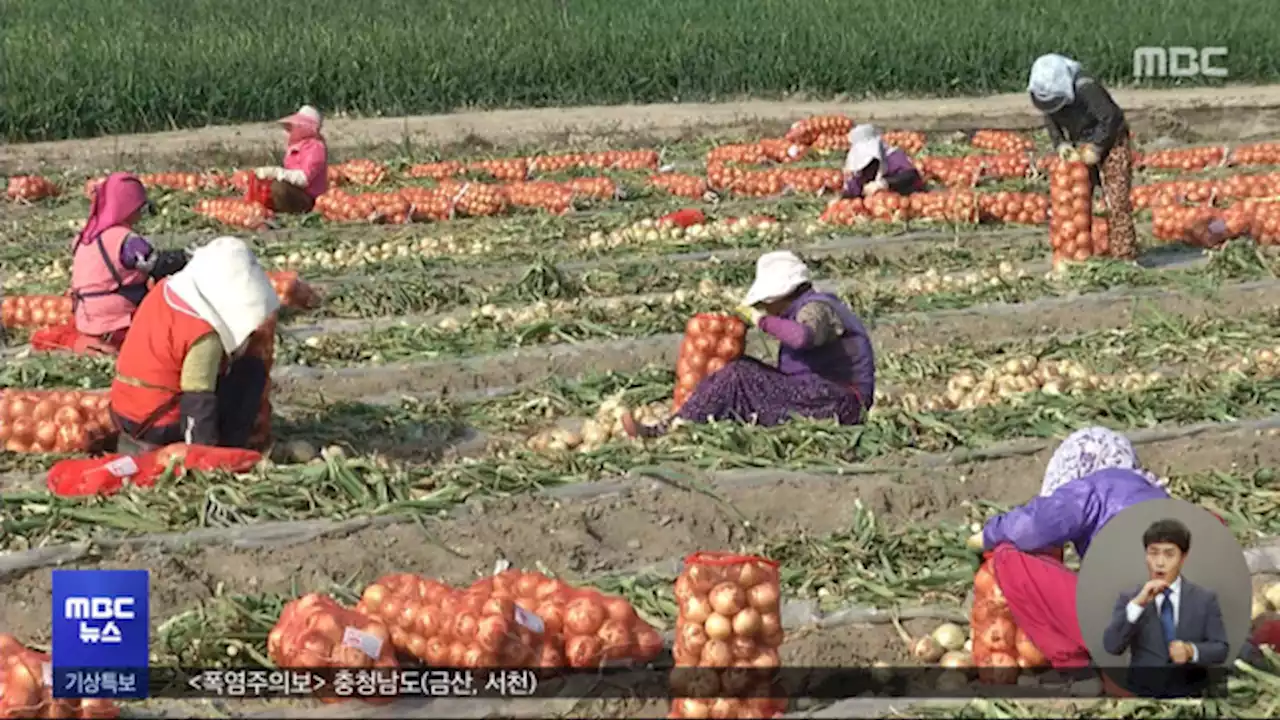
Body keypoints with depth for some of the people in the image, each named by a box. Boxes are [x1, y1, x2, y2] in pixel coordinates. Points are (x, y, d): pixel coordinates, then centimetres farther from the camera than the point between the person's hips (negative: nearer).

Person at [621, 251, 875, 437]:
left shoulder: (816, 308, -10)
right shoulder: (805, 308, 21)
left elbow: (803, 336, -36)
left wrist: (764, 320, -20)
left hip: (838, 400, -10)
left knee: (739, 375, -15)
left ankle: (671, 431, -13)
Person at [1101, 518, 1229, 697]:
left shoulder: (1205, 598, 5)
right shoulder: (1128, 598, 4)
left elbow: (1221, 649, 1)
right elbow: (1111, 646, -10)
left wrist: (1192, 651, -20)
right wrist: (1137, 604, -21)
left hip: (1188, 696, 0)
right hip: (1143, 695, 0)